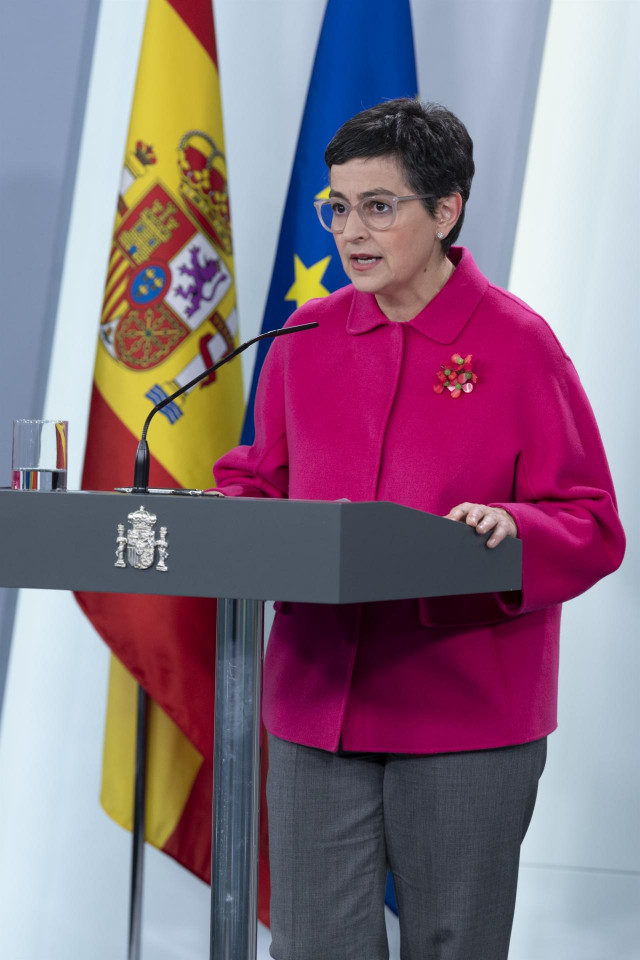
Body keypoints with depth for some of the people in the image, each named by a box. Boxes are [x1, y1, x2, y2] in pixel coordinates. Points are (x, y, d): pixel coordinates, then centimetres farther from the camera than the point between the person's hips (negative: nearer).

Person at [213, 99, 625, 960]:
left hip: (467, 718, -3)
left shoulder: (517, 344, -5)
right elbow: (260, 482, 18)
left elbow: (592, 527, -5)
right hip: (317, 705, 4)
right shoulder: (306, 339, 8)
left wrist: (512, 529, -25)